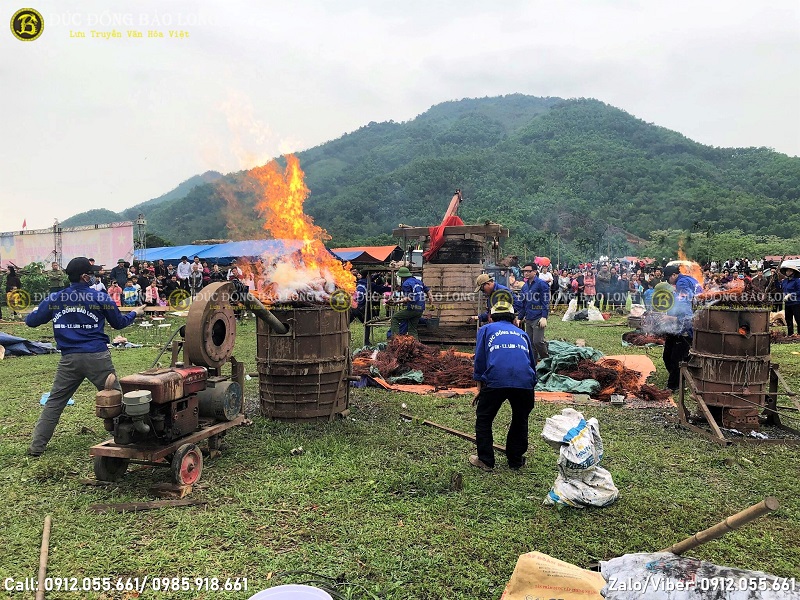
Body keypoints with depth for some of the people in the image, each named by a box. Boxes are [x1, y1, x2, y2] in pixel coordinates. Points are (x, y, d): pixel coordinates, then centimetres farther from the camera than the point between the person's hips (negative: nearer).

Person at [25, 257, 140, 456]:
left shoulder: (54, 299, 4)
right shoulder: (100, 297, -1)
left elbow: (31, 321, 11)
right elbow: (119, 323, 10)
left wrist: (35, 312, 34)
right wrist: (133, 313, 29)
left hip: (69, 359, 3)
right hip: (97, 357, -2)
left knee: (54, 402, 13)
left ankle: (37, 446, 16)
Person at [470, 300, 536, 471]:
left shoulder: (486, 329, 22)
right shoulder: (522, 333, 29)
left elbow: (479, 361, 14)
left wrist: (480, 389, 21)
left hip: (496, 380, -3)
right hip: (525, 381, 3)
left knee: (483, 419, 19)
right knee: (520, 419, 26)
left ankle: (485, 460, 21)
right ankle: (516, 460, 32)